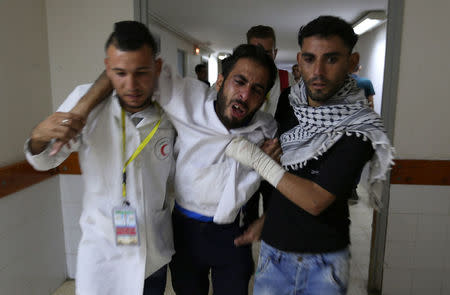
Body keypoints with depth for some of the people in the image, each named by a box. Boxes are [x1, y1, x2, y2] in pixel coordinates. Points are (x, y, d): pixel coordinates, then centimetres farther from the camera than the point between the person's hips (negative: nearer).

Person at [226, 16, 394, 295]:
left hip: (324, 260, -3)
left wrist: (257, 158, -22)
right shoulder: (288, 100, -4)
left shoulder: (358, 130, -19)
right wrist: (265, 218, 10)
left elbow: (315, 201, -22)